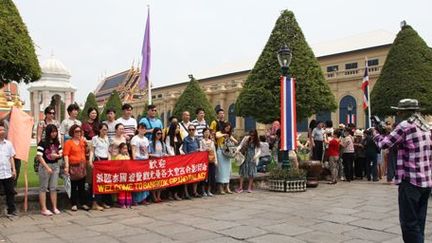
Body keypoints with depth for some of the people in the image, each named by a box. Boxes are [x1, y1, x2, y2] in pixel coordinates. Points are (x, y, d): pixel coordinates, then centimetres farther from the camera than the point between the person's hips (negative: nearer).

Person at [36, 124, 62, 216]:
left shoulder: (57, 142, 6)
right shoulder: (43, 142, -11)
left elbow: (61, 154, 11)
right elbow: (39, 156, -15)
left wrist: (57, 155, -13)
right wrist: (47, 167, -19)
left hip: (55, 166, 5)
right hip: (45, 166, -5)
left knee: (53, 187, 9)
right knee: (43, 188, 2)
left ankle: (55, 208, 15)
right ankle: (44, 209, 6)